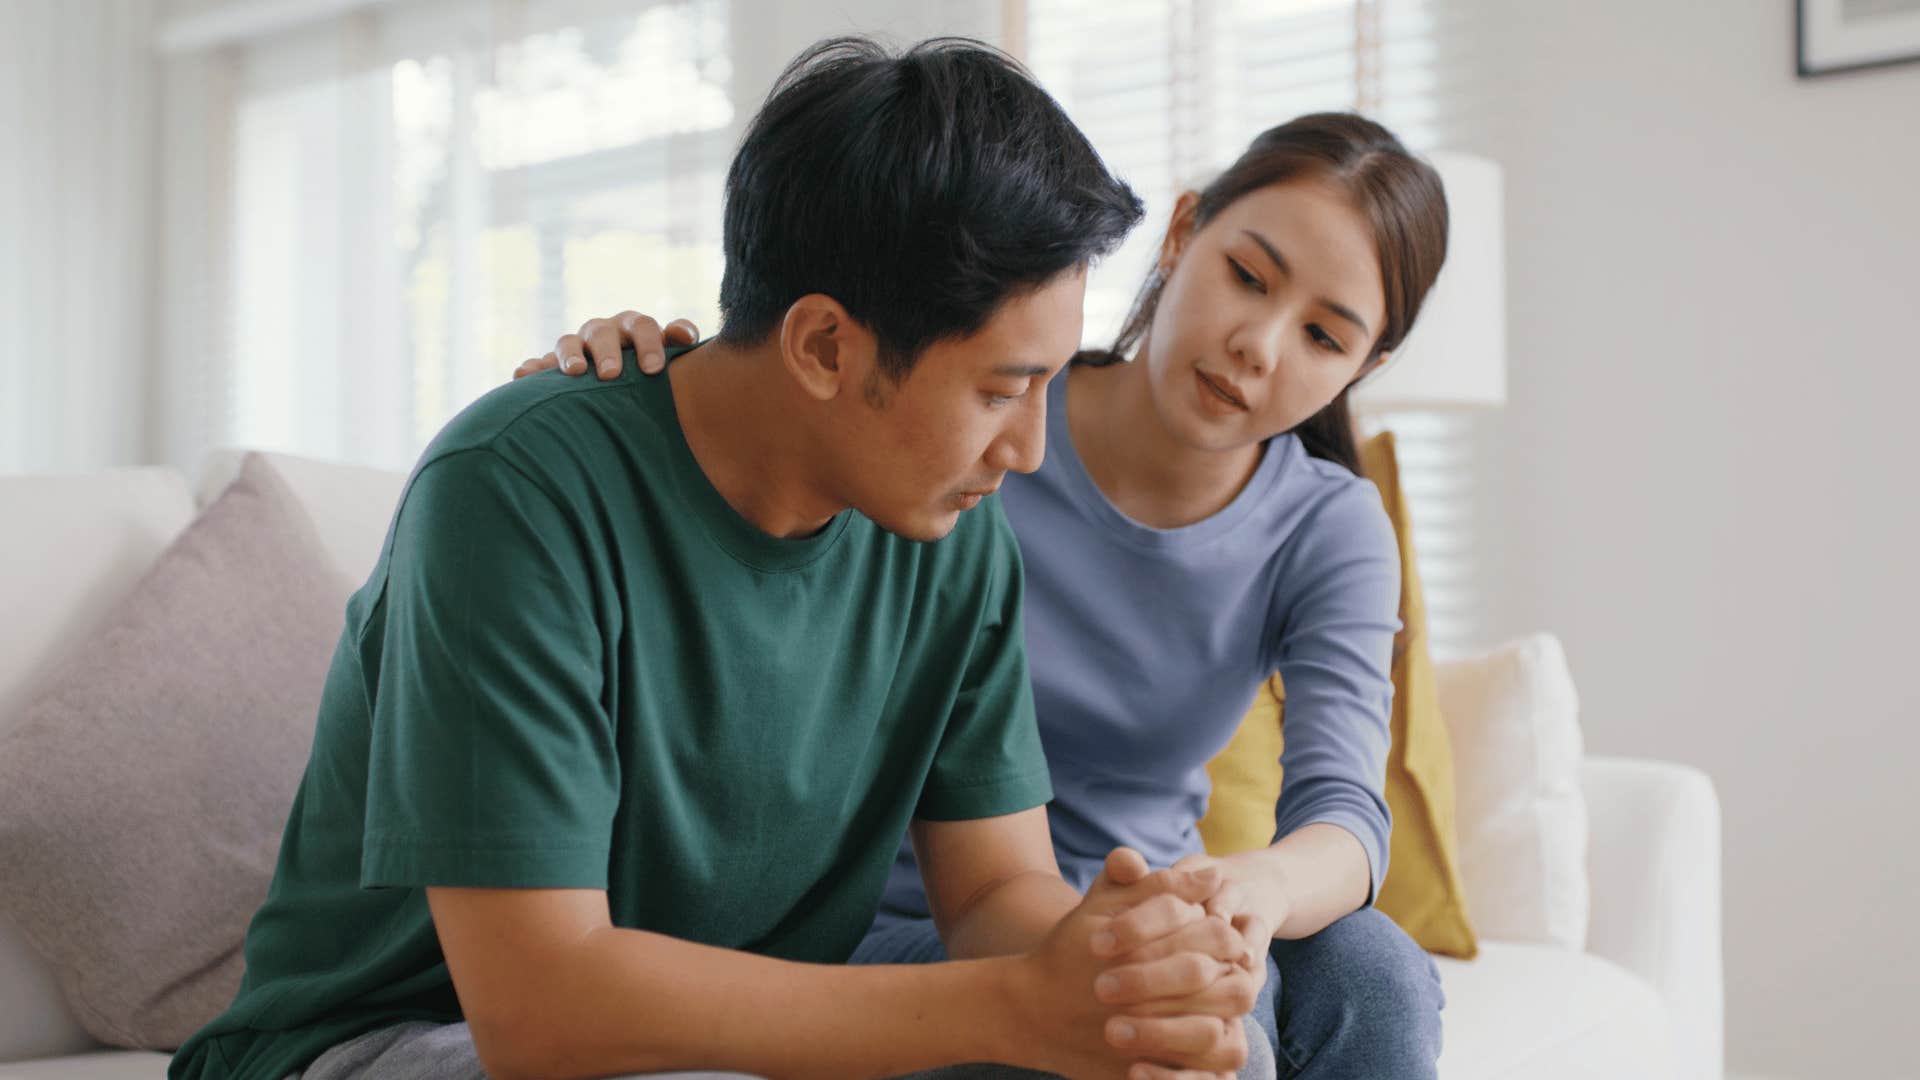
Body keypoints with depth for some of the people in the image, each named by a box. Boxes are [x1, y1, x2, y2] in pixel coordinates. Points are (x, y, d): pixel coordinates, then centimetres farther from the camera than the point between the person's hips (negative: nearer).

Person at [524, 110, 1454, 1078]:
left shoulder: (1330, 533, -6)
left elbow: (1345, 811, -19)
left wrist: (1258, 886, -44)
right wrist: (619, 359, -28)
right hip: (905, 927, -3)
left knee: (1369, 974, -27)